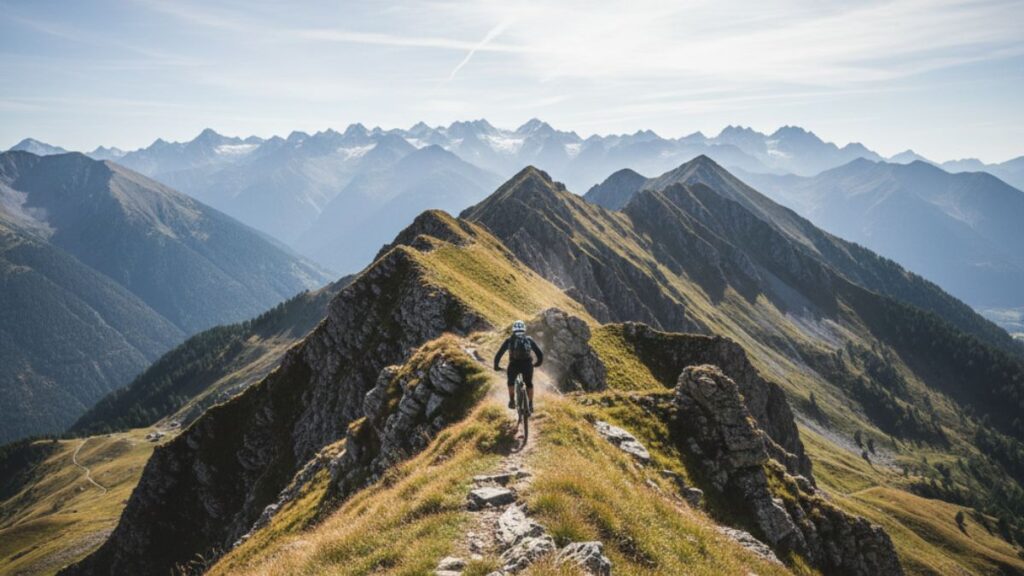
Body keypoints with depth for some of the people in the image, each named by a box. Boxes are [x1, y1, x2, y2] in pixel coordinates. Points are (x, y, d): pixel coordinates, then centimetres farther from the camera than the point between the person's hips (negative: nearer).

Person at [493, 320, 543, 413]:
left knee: (511, 382, 27)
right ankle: (531, 404, 22)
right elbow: (540, 354, 19)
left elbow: (499, 354, 16)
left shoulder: (509, 340, 18)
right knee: (529, 384, 25)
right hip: (527, 365, 1)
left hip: (514, 365, -1)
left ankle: (512, 401, 19)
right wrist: (537, 363, 37)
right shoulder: (529, 340, 20)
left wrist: (496, 366, 29)